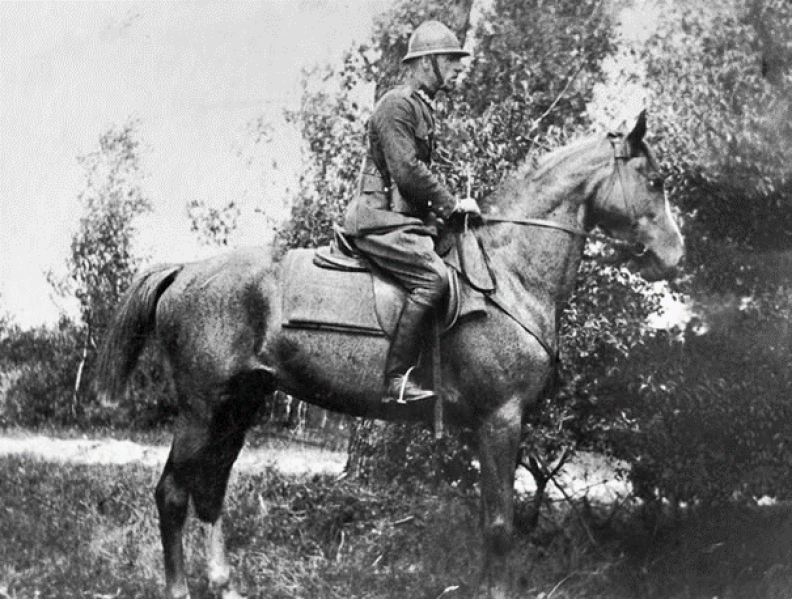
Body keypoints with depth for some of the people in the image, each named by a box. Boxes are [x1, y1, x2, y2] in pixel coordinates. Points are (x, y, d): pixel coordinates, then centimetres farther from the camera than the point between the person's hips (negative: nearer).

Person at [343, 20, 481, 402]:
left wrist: (445, 207, 13)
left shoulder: (422, 107, 22)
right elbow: (407, 172, -18)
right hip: (381, 221, -11)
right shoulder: (397, 105, -10)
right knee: (432, 276, -28)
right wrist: (451, 205, -12)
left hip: (405, 219, 11)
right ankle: (396, 378, -29)